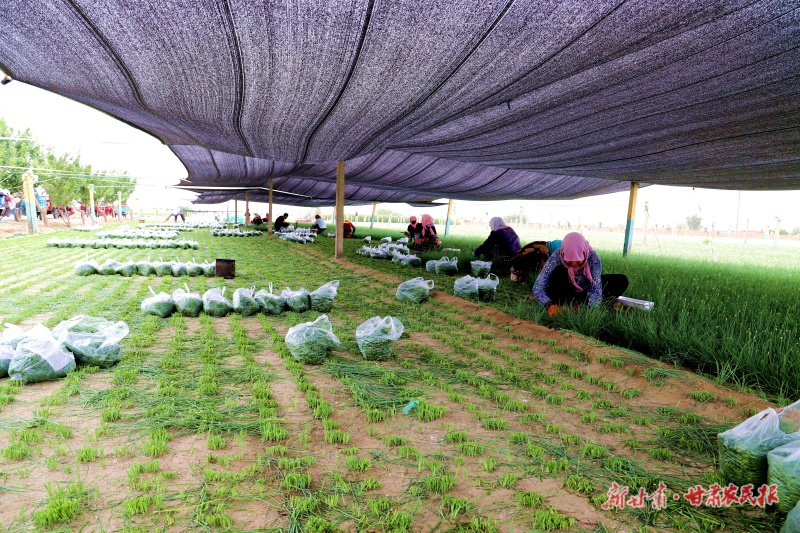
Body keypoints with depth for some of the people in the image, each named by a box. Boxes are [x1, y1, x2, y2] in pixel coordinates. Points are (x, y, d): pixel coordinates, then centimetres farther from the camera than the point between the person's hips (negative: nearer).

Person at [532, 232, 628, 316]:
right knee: (558, 271, -32)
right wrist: (549, 305, -50)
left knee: (622, 281, -20)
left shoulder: (593, 258, -27)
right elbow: (537, 288, -33)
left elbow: (596, 288, -33)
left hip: (584, 292, 3)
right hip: (565, 292, -3)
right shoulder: (556, 257, -30)